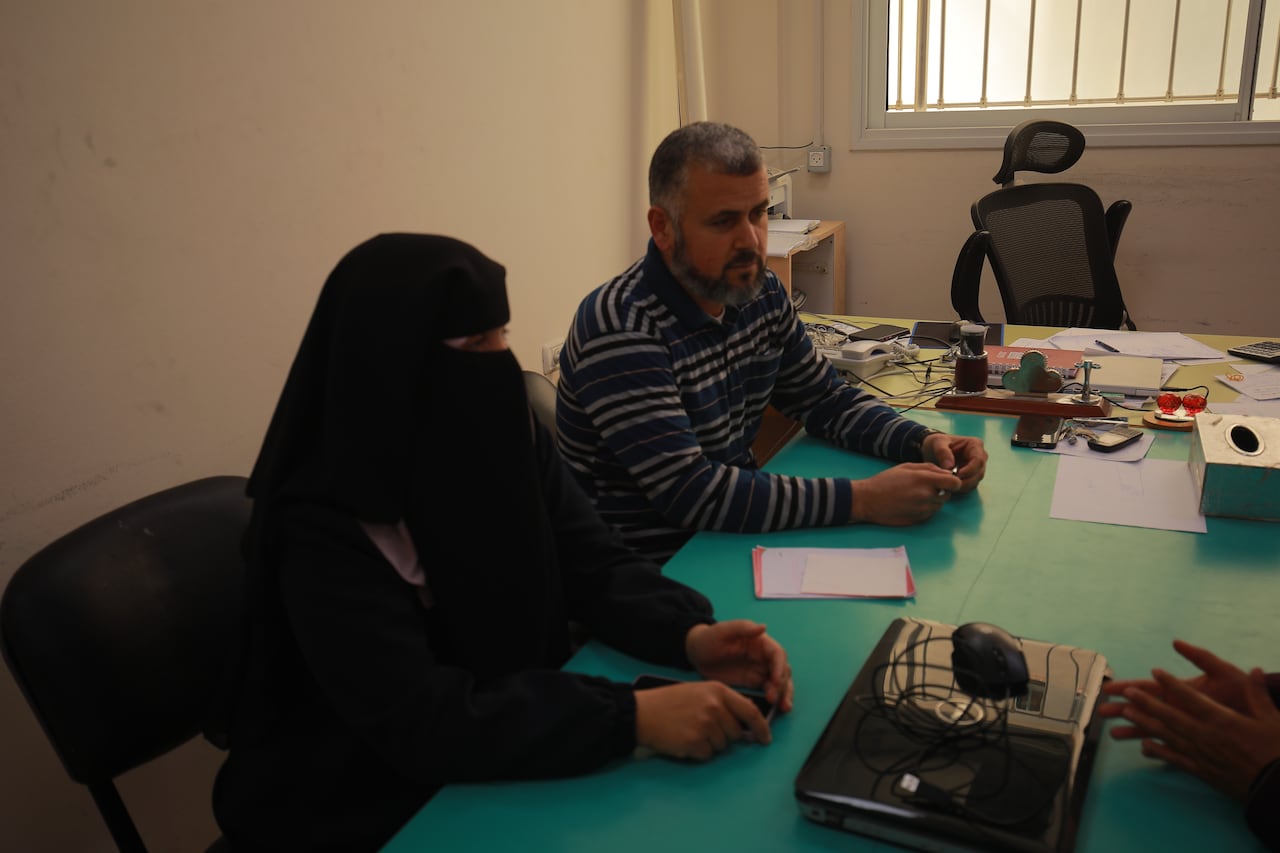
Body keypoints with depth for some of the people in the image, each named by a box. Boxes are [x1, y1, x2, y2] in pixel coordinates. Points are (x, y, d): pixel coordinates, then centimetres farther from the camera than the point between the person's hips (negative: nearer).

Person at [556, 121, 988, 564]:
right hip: (653, 572, -7)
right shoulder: (620, 328, -24)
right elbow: (689, 494, -29)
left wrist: (923, 442, -6)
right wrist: (861, 499, -30)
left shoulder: (760, 292, 2)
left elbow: (827, 400, 12)